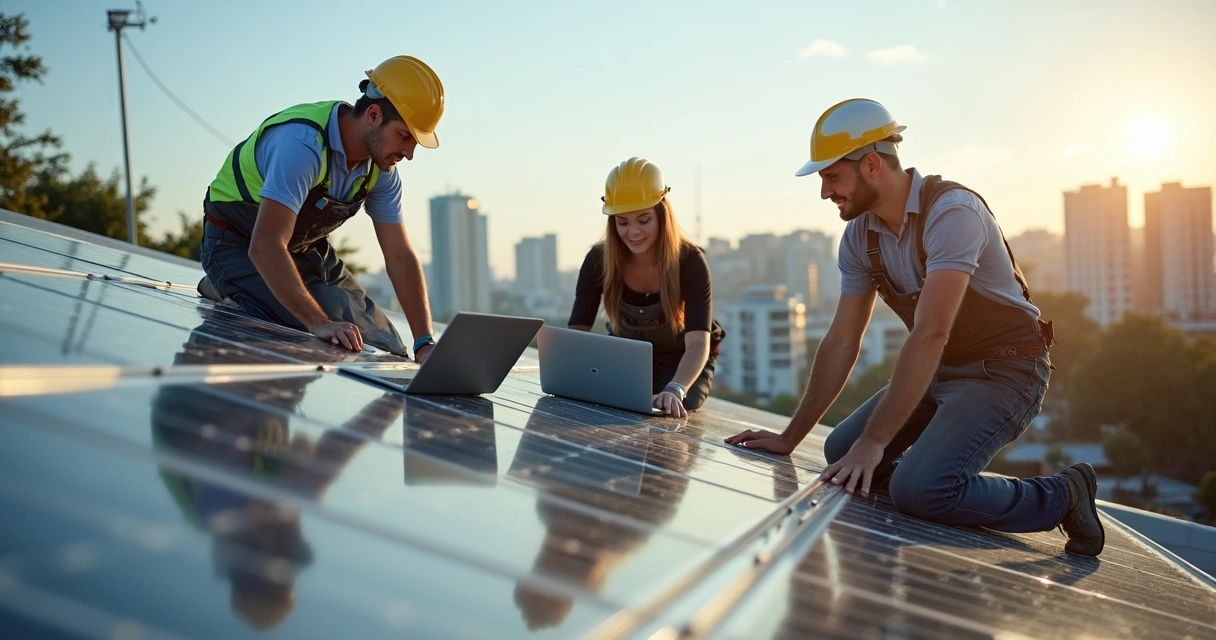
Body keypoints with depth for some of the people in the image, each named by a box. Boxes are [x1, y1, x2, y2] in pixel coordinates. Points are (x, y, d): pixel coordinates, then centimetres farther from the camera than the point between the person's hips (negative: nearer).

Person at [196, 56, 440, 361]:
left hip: (306, 249, 7)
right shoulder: (304, 143, -35)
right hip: (239, 245, -7)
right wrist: (319, 323, -46)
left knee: (387, 350, 1)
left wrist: (424, 344, -15)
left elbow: (400, 256, -6)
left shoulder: (381, 168, -9)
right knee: (329, 346, -26)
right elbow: (265, 247, -42)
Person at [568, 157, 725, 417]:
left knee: (672, 412, -27)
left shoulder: (690, 261, -29)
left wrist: (675, 389, -61)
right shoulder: (598, 260, -21)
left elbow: (698, 343, -40)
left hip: (685, 365, -3)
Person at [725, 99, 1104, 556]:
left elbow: (929, 335, -33)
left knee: (920, 490, -26)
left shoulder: (951, 211, -26)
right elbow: (842, 342, 1)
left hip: (1004, 369, -8)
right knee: (841, 453, 6)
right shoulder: (859, 236, -1)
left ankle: (1060, 497, -4)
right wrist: (790, 439, -1)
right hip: (940, 368, 8)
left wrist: (874, 442, -34)